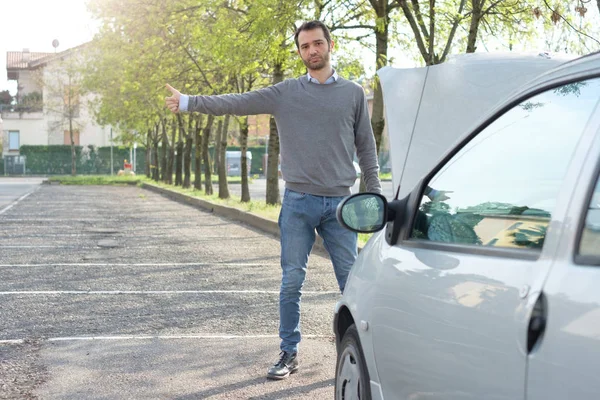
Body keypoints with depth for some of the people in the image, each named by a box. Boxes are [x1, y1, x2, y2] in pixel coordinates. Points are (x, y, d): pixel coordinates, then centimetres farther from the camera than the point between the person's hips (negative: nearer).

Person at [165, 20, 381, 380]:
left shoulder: (353, 94, 7)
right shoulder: (285, 93, 4)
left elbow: (366, 149, 9)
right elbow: (237, 103, -2)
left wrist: (376, 196, 6)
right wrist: (190, 102, -9)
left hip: (339, 203, 0)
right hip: (298, 202, 0)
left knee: (352, 281, 3)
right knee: (292, 282, 5)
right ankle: (289, 353, 17)